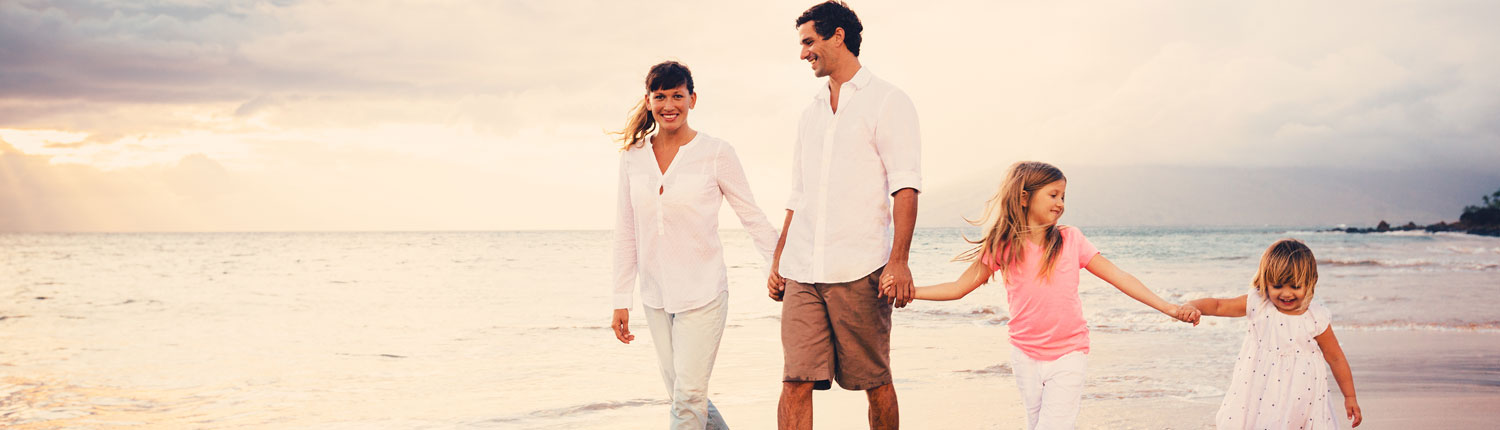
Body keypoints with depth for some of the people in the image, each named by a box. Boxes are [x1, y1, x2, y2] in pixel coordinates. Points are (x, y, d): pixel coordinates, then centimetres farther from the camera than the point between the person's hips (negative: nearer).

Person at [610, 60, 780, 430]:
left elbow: (753, 217, 0)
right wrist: (621, 301, 9)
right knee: (681, 395, 10)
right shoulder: (633, 156, 5)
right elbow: (626, 232, 10)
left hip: (703, 292, -4)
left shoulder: (716, 153, -5)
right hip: (656, 297, 5)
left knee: (688, 398, -10)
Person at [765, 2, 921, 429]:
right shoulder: (812, 112, 21)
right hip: (802, 272, 5)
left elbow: (905, 186, -7)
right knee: (795, 380, -5)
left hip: (859, 269, -5)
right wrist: (778, 262, 18)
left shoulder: (886, 101, 1)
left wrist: (898, 260, -17)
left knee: (874, 383, 3)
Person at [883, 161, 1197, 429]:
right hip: (1026, 355, 2)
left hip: (1068, 355, -2)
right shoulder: (1001, 247, -1)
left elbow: (1118, 277, 0)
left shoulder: (1070, 240, -2)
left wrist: (1168, 308, -5)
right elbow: (959, 288, 5)